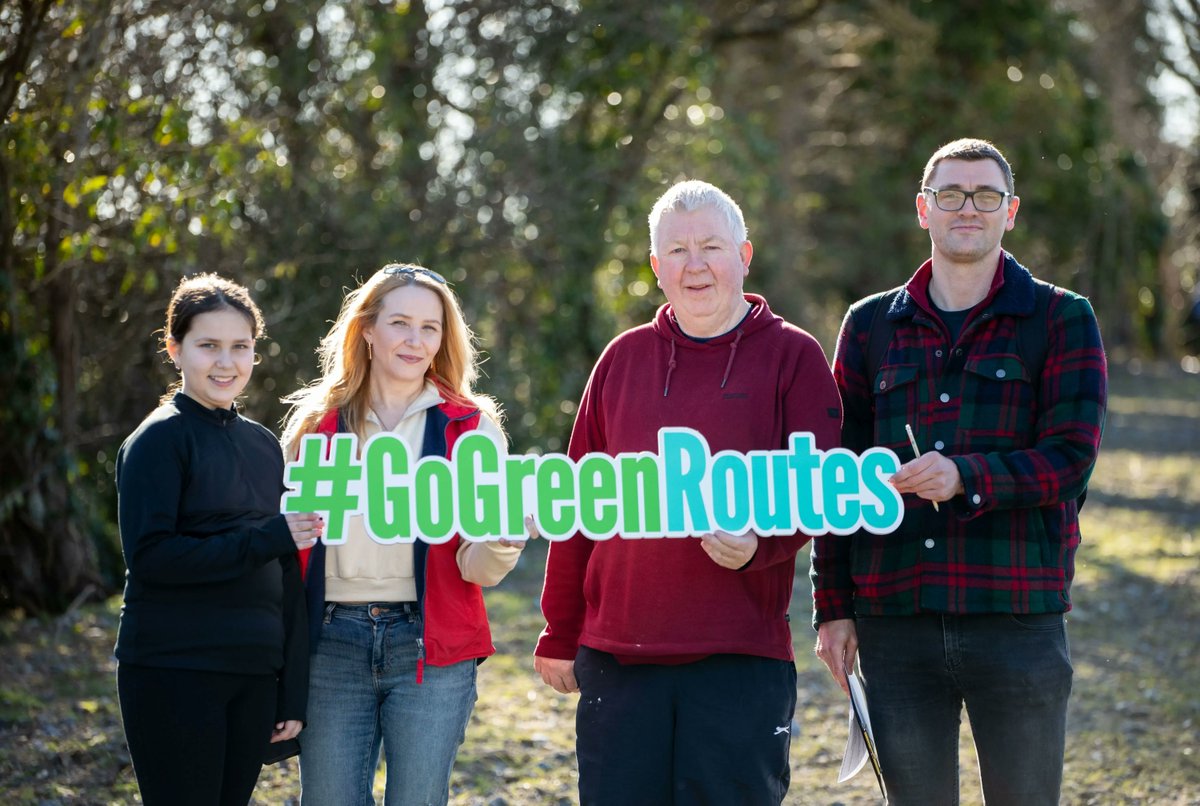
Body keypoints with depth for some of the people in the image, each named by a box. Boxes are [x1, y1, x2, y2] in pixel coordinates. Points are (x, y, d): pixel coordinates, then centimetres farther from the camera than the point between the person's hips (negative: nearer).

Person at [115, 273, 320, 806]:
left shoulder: (263, 444, 13)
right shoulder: (159, 440, -5)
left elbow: (285, 577, 14)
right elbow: (149, 556, -16)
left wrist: (294, 692, 10)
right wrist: (267, 539, -19)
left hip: (255, 675, 6)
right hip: (174, 675, -6)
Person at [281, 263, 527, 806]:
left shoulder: (470, 426, 3)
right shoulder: (318, 422, 7)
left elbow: (475, 566, -2)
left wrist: (502, 542, -24)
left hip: (430, 648, -1)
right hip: (333, 644, 1)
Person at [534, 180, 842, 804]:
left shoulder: (791, 356, 4)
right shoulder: (623, 359, 13)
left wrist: (758, 542, -23)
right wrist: (561, 636, 13)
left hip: (742, 658, -3)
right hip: (618, 654, 3)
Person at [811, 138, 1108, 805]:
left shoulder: (1061, 319, 4)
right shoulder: (871, 325, 12)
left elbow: (1072, 456, -6)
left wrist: (967, 477, -23)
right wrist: (833, 605, 7)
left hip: (1018, 620, -2)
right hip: (895, 624, 2)